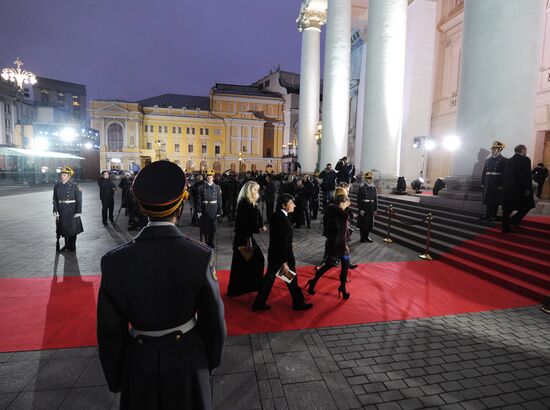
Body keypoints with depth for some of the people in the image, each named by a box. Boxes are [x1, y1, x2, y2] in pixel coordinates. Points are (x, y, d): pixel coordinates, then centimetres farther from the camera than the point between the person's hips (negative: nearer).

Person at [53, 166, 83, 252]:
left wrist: (78, 211, -11)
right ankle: (67, 245, 27)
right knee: (64, 227, 12)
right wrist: (55, 211, -2)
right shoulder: (57, 185, 3)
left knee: (72, 228, 5)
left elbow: (79, 199, -8)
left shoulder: (74, 185, -8)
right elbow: (55, 199, 4)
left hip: (72, 210, -4)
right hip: (61, 210, 4)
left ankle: (72, 246, 20)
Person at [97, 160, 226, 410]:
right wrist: (211, 361, 7)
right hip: (187, 360, 0)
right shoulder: (200, 256, -23)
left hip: (140, 363, 1)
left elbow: (109, 332, -9)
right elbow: (213, 321, -12)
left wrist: (115, 379, 9)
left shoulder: (114, 262, -20)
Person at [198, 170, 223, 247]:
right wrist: (199, 211, -5)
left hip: (214, 209, 0)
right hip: (205, 209, 0)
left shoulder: (217, 187, 3)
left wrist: (219, 211, -2)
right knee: (205, 226, 6)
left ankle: (212, 242, 18)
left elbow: (219, 200, 2)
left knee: (213, 226, 5)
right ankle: (207, 242, 21)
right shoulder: (202, 187, 1)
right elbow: (199, 200, 0)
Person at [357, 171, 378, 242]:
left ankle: (366, 236, 28)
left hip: (371, 208, 5)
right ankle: (362, 237, 17)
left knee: (370, 223, 11)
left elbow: (375, 199, 8)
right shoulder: (362, 187, -8)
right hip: (364, 208, -5)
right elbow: (359, 199, -11)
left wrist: (375, 209, 4)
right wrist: (360, 209, -15)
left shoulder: (373, 187, 7)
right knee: (363, 223, 3)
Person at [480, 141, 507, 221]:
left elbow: (504, 173, -10)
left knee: (495, 200, 4)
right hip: (488, 184, 5)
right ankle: (487, 215, 19)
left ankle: (493, 216, 12)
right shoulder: (488, 160, 10)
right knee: (488, 200, 10)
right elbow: (484, 172, 11)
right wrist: (482, 183, 7)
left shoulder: (503, 160, -4)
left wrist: (501, 185, -15)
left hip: (497, 184, -4)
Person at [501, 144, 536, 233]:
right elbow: (527, 175, -13)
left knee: (507, 209, 8)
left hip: (507, 188, 6)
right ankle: (514, 220, 1)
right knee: (527, 205, 12)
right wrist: (528, 189, -11)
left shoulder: (509, 161, 11)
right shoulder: (525, 159, -7)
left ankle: (505, 227, 10)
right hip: (519, 188, -6)